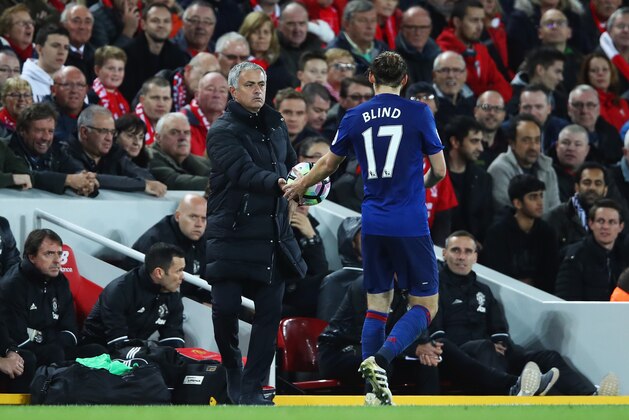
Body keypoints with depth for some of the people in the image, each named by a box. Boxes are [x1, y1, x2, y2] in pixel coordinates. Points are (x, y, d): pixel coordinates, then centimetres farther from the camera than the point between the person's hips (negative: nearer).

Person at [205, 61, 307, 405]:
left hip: (273, 235, 5)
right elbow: (243, 171, -23)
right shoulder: (223, 131, -8)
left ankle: (252, 388, 7)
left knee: (270, 311, 1)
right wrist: (278, 183, -40)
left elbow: (290, 164, 23)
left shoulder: (275, 125, 15)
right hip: (232, 232, -5)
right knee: (225, 308, -7)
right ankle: (232, 367, 21)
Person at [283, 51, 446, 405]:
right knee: (426, 306, 2)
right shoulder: (419, 113, -5)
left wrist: (299, 187, 38)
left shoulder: (355, 117, 5)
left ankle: (373, 391, 8)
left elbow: (328, 164, 19)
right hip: (410, 225, -4)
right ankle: (380, 359, -22)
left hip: (373, 225, 4)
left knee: (378, 304, 13)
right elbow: (439, 170, 0)